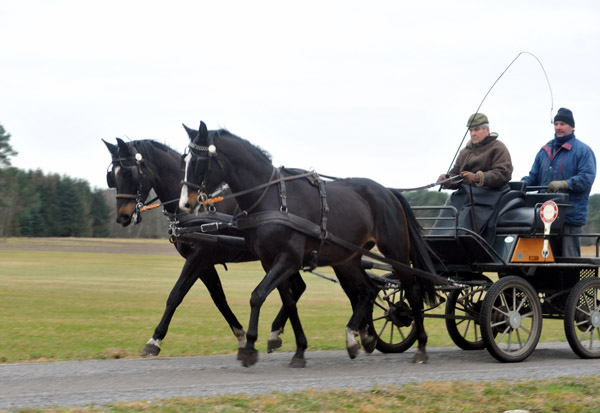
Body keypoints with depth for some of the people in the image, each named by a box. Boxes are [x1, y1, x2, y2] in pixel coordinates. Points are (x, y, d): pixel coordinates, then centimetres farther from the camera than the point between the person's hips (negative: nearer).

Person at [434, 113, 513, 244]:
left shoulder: (498, 148, 4)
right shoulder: (465, 151, 24)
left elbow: (503, 174, -9)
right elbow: (455, 173, 22)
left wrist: (477, 178, -22)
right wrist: (446, 179, -4)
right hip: (464, 193, 6)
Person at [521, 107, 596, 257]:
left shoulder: (583, 151, 2)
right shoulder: (545, 151, 21)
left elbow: (587, 178, -10)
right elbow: (534, 176, 23)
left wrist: (564, 184, -22)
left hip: (570, 215, -6)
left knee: (569, 258, -7)